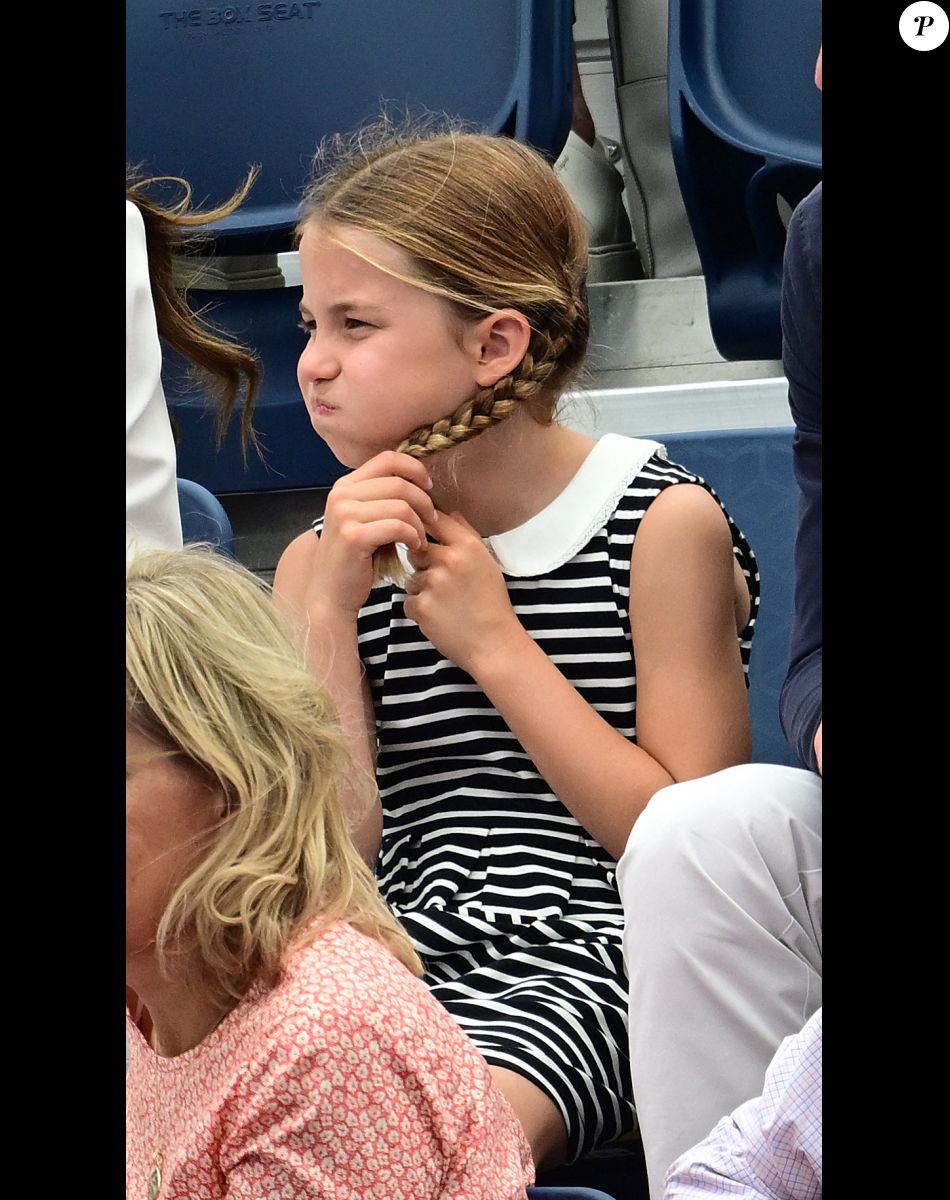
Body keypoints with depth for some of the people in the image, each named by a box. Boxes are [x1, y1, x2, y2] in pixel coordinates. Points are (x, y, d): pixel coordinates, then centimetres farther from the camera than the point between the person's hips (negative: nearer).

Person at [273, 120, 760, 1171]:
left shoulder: (664, 527, -3)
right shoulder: (326, 561, 8)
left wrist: (495, 645, -11)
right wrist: (330, 616, -10)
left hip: (592, 964, -4)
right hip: (396, 957, 4)